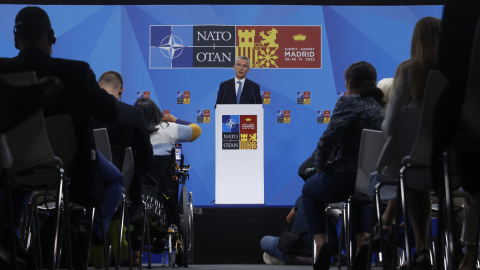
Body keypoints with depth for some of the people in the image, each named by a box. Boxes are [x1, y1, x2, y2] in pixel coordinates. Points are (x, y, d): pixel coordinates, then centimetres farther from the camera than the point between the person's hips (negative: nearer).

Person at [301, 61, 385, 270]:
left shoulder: (348, 102, -10)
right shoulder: (382, 107, 9)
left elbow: (329, 138, -19)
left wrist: (320, 165, -1)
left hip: (341, 179, -6)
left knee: (309, 190, 28)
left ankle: (321, 243, 10)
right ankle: (363, 236, 27)